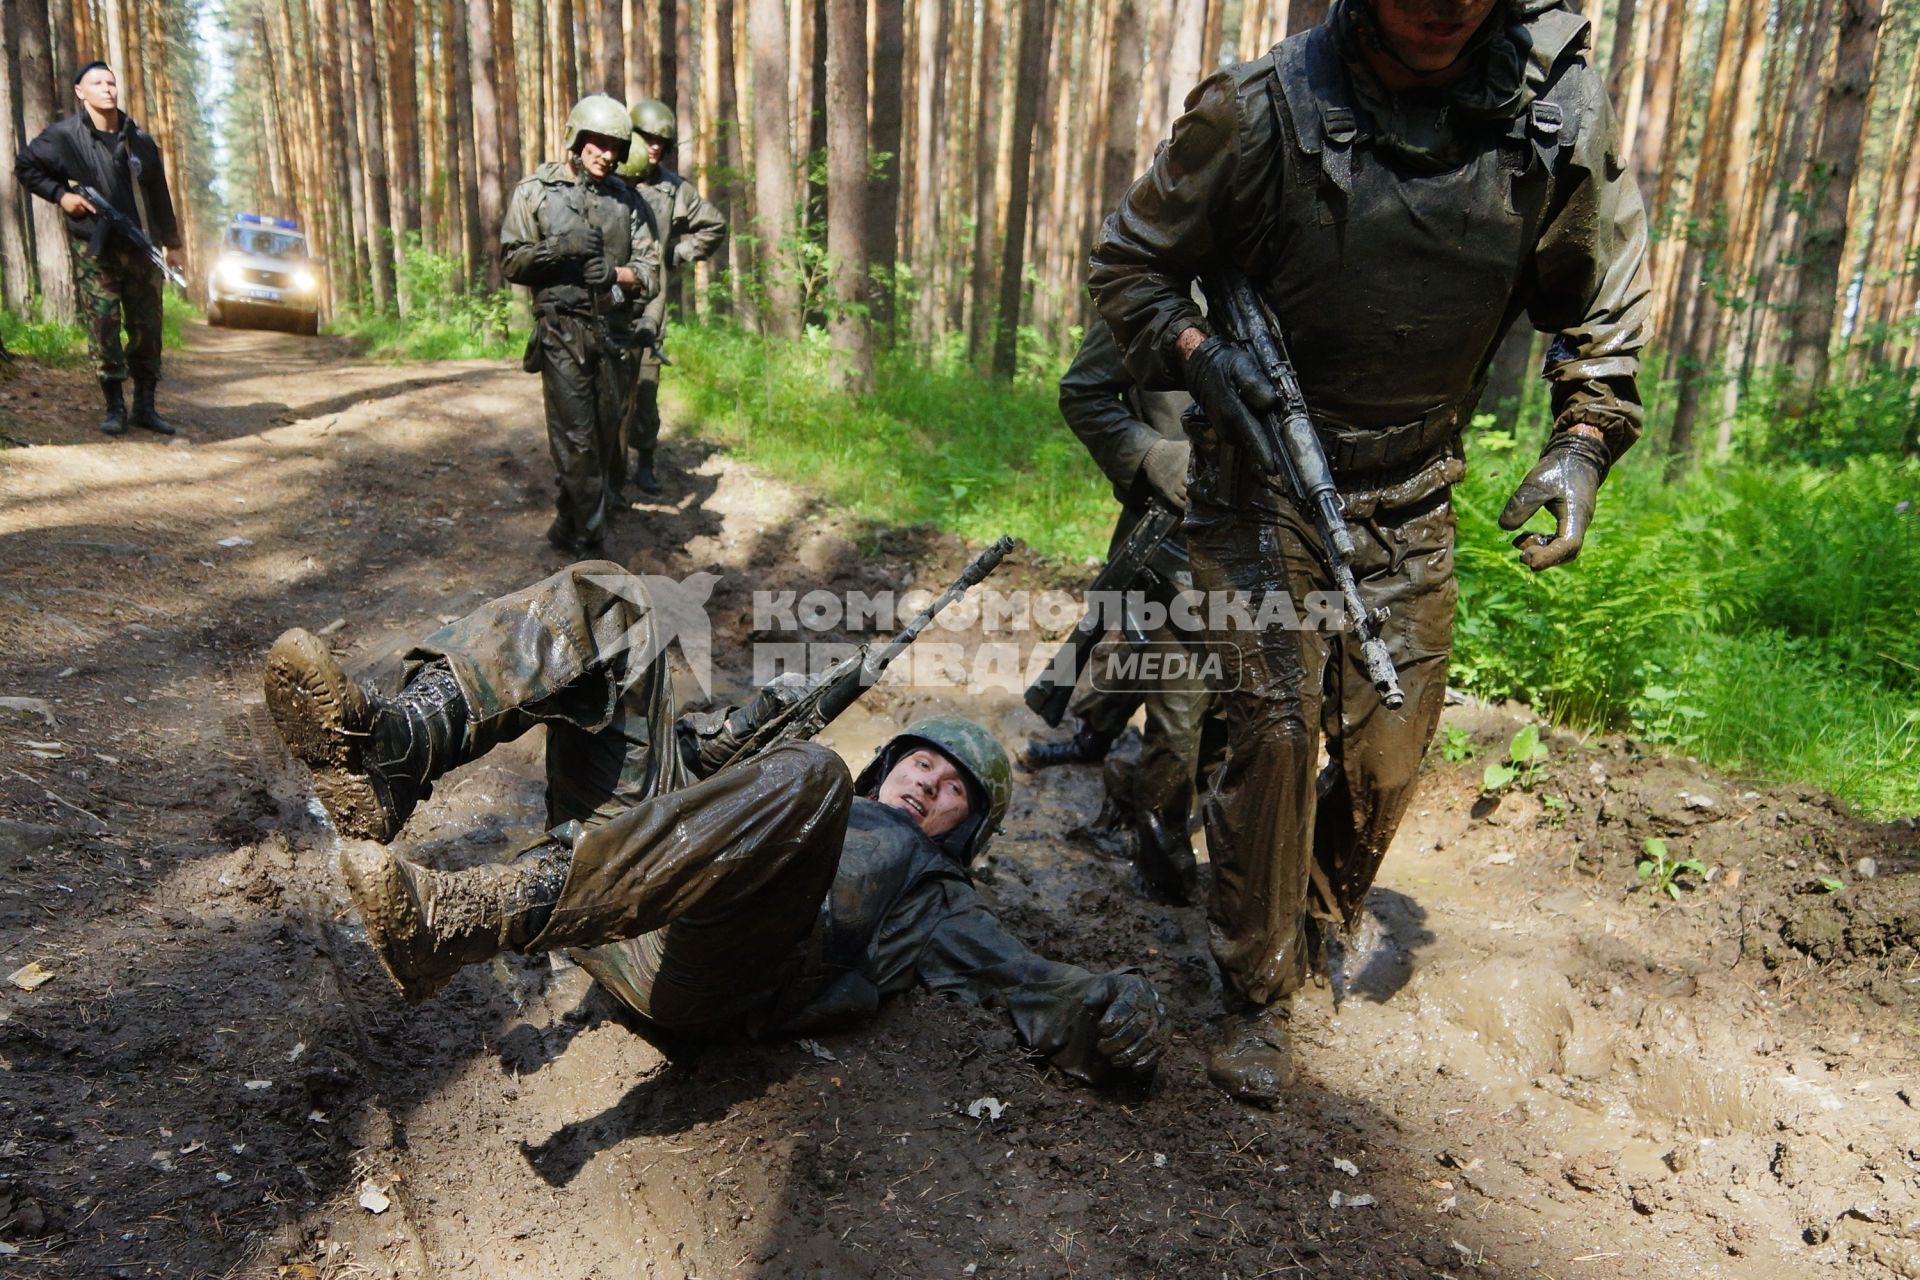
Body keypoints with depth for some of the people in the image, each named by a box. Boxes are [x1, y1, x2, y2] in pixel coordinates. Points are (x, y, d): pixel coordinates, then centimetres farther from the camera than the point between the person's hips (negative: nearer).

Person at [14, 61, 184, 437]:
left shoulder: (141, 141, 7)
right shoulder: (64, 135, -3)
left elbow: (160, 197, 12)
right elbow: (25, 166, 8)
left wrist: (172, 244, 12)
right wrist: (59, 194, -7)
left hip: (140, 249, 3)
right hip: (93, 250, -3)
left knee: (147, 328, 4)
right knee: (103, 328, -4)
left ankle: (145, 407, 14)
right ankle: (115, 408, 4)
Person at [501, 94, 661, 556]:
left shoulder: (624, 198, 10)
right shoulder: (535, 192, 2)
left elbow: (650, 270, 9)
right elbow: (512, 261, 0)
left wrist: (616, 273, -12)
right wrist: (558, 249, -16)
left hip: (612, 331, 4)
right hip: (562, 331, -4)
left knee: (607, 430, 9)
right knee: (575, 436, -7)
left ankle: (573, 526, 24)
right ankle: (586, 534, 2)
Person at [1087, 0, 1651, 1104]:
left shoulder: (1561, 114, -8)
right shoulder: (1261, 112, -15)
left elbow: (1605, 298, 7)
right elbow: (1132, 262, -3)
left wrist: (1584, 445, -6)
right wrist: (1196, 351, -22)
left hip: (1413, 505, 3)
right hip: (1261, 483, -3)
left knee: (1389, 747, 7)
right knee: (1273, 724, -12)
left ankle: (1316, 933, 36)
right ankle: (1260, 999, 6)